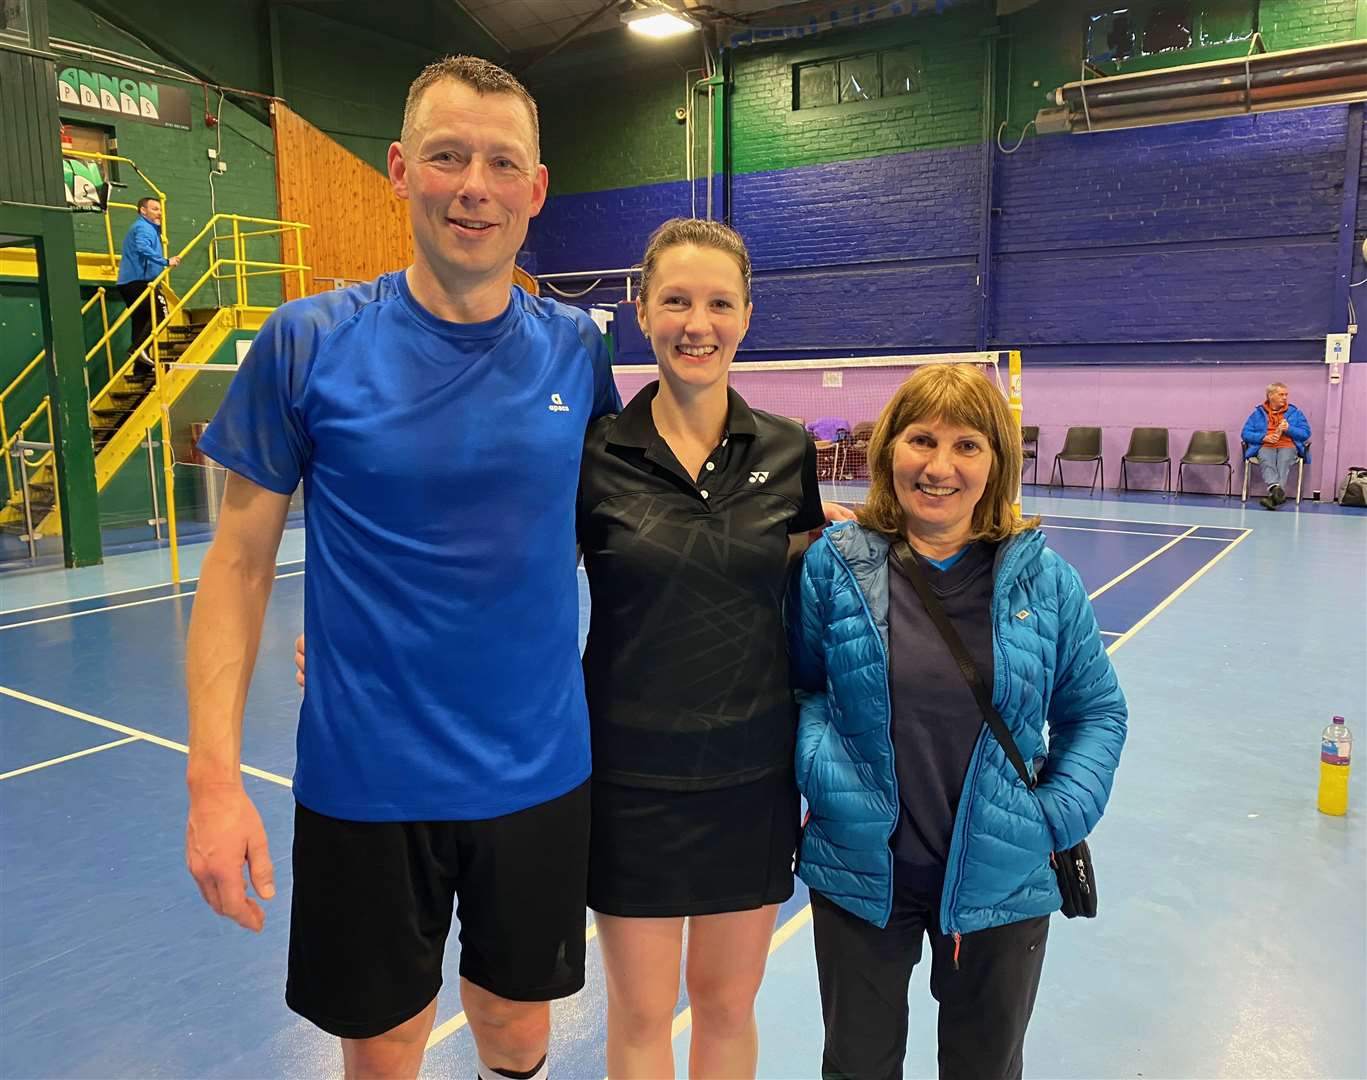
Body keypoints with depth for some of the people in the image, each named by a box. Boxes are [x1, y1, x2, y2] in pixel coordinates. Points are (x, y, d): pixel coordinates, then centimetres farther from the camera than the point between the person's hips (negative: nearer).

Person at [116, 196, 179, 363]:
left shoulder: (148, 228, 26)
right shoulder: (143, 228, -8)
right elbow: (143, 249, -28)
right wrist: (166, 261, -30)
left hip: (128, 283, 11)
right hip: (139, 281, -11)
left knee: (140, 320, 9)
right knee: (160, 314, -17)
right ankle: (139, 348, -26)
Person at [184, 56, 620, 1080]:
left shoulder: (576, 347, -1)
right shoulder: (308, 343, -8)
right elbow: (242, 560, -5)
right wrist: (214, 777, -9)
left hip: (541, 776, 2)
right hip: (363, 786, -1)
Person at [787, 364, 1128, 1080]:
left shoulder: (1045, 579, -5)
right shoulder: (833, 566, -9)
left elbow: (1097, 710, 5)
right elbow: (800, 686, 1)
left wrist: (1060, 816, -7)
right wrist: (821, 771, -16)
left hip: (1002, 883, 1)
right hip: (861, 873, -1)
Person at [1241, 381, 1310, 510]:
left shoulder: (1295, 412, 19)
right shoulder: (1258, 413, 17)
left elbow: (1306, 433, 12)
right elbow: (1245, 433, 9)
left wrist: (1289, 429, -6)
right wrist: (1264, 437, -7)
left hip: (1288, 446, 0)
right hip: (1265, 446, 0)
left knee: (1284, 463, -36)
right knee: (1266, 462, -37)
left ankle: (1274, 495, -57)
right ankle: (1276, 489, -62)